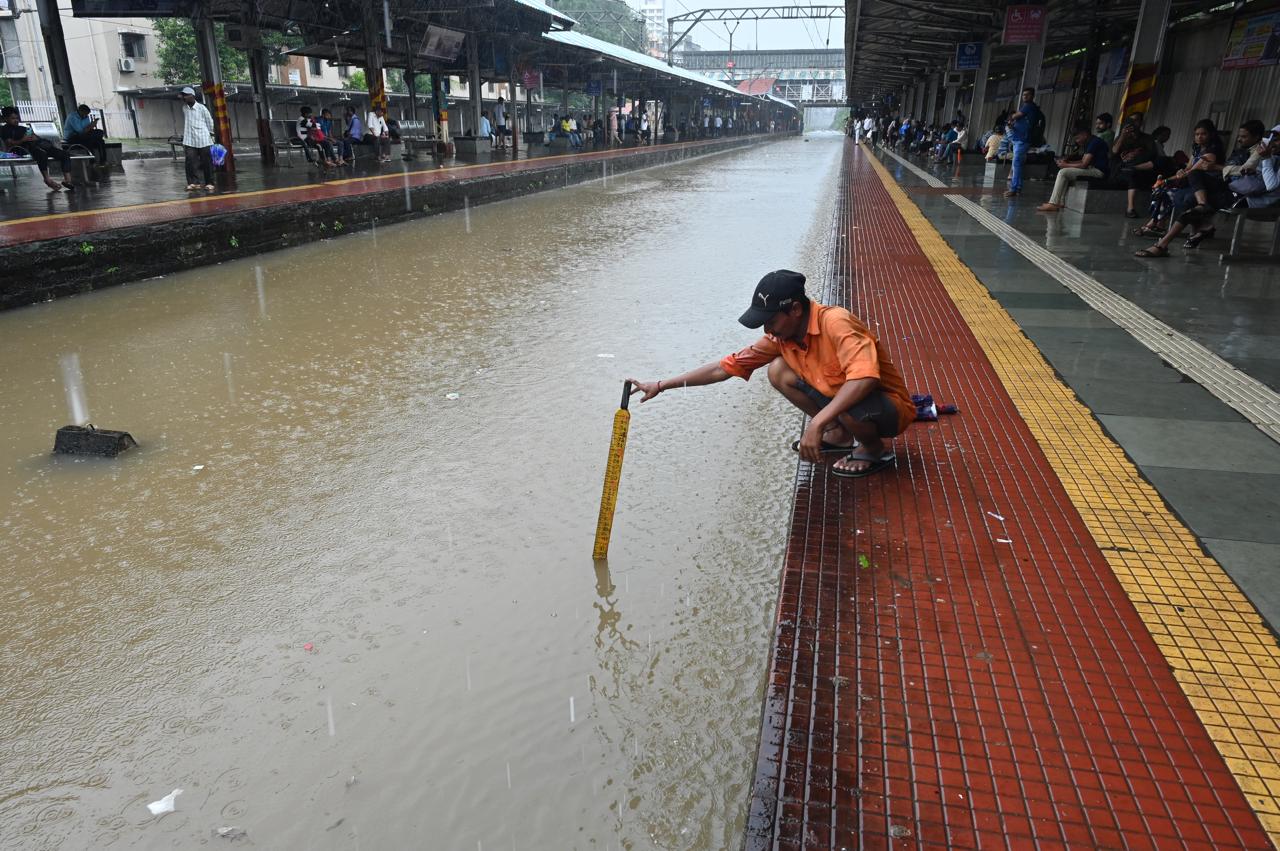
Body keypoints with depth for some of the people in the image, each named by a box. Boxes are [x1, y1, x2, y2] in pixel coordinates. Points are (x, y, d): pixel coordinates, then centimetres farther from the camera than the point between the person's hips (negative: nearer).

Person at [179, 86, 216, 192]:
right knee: (189, 161, -10)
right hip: (189, 140, 3)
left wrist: (211, 134, 8)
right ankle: (192, 183, -10)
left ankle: (209, 183, 11)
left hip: (203, 140, -3)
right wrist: (183, 135, 19)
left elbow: (210, 122, 6)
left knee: (207, 162, 2)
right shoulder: (184, 108, 9)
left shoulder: (201, 108, -3)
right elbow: (184, 122, 18)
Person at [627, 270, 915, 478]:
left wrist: (817, 423, -47)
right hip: (839, 396, 7)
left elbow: (865, 377, -45)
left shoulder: (835, 323, -31)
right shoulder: (781, 336, -7)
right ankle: (839, 435, 10)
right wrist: (662, 385, -7)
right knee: (778, 371, -2)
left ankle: (876, 449, -3)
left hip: (889, 407, -7)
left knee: (849, 407, -40)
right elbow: (727, 366, -4)